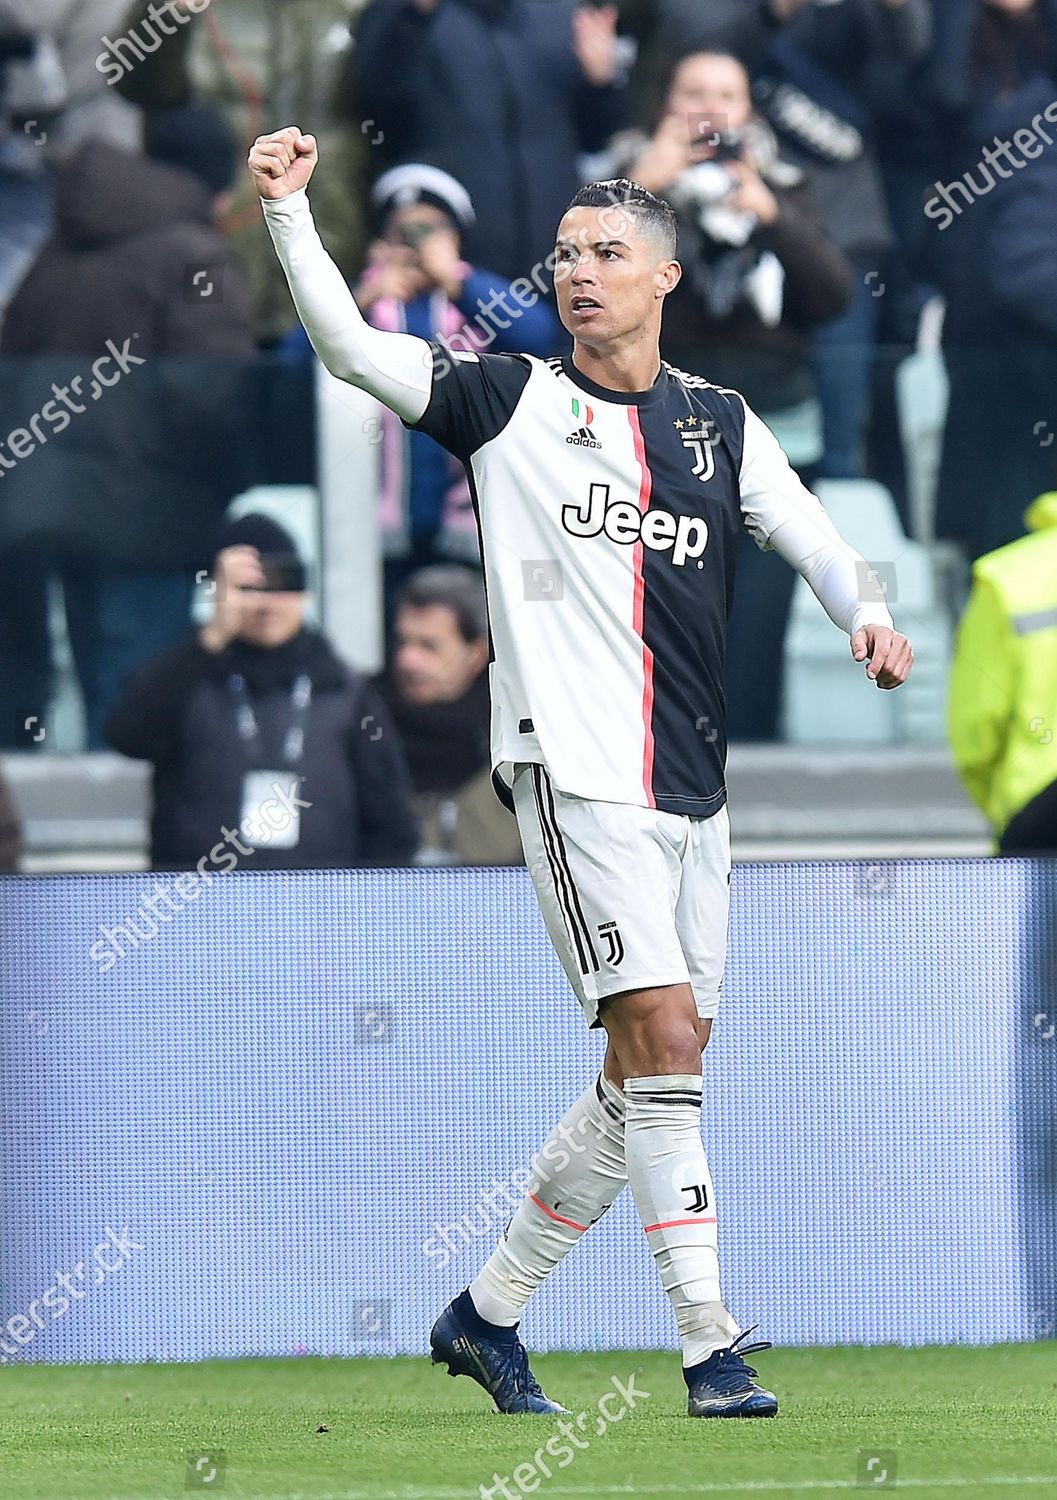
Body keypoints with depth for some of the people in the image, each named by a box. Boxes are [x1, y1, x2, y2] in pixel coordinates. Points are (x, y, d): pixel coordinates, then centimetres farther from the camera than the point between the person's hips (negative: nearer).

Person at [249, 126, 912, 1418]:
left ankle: (486, 1314, 21)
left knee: (650, 1074, 7)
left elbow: (811, 537, 13)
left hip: (692, 795, 5)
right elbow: (351, 347, -4)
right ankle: (709, 1347, -15)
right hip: (574, 770, -5)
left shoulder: (721, 425, 13)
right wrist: (286, 210, -16)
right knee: (660, 1038, -16)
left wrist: (867, 615, -8)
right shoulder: (509, 403, 2)